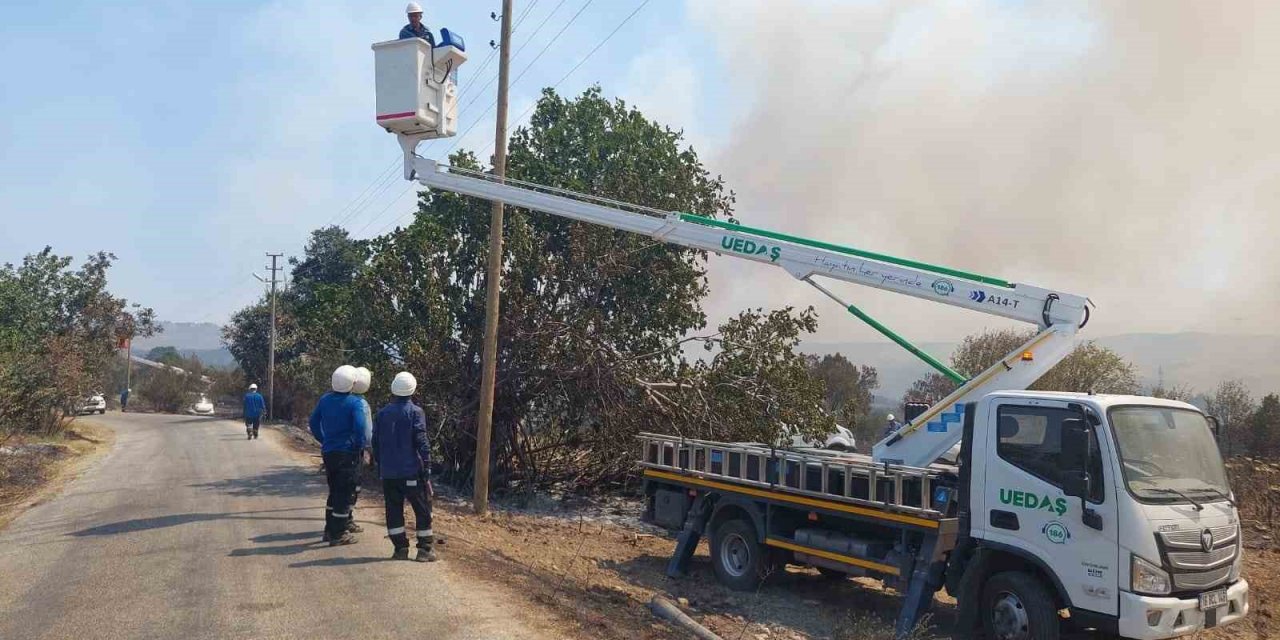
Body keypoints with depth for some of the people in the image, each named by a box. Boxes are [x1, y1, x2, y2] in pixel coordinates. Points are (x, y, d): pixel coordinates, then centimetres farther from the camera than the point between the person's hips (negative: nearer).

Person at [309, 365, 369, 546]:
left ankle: (330, 530, 26)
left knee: (334, 491, 20)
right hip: (347, 454, -6)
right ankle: (338, 534, 5)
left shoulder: (325, 400, 5)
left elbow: (313, 422, 13)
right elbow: (359, 427, -23)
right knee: (344, 494, 1)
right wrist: (360, 446, -8)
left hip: (328, 453, 6)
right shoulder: (354, 403, -14)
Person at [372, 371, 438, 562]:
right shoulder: (415, 412, -8)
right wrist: (427, 469, -7)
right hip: (411, 471, -4)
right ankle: (425, 549, 4)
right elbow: (422, 443, -12)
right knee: (422, 509, 4)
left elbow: (376, 443, 10)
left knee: (394, 510, 11)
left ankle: (400, 548, 12)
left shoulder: (382, 413, 5)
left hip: (388, 473, 4)